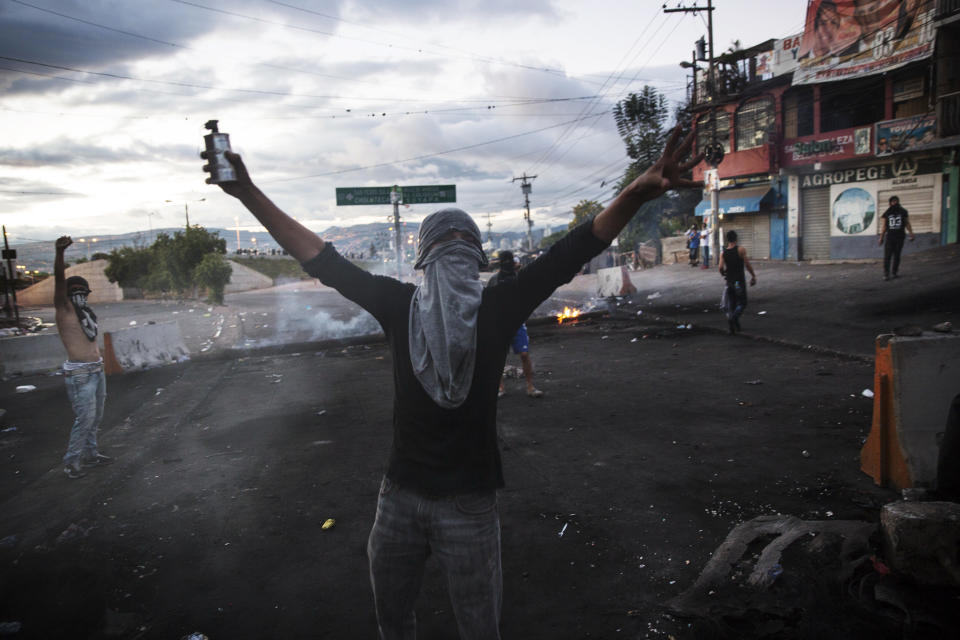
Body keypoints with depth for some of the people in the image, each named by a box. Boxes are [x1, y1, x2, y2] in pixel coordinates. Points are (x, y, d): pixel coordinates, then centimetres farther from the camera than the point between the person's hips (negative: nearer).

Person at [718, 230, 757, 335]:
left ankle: (733, 328, 8)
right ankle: (732, 318, -21)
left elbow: (721, 268, -7)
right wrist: (753, 276, -2)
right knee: (742, 304, 5)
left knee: (731, 304, 12)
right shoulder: (741, 250, -9)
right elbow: (747, 265, -11)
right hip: (740, 281, -4)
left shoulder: (723, 253, 1)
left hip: (729, 282, 4)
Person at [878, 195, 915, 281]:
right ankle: (886, 274, -11)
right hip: (890, 237, -1)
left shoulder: (903, 212, 7)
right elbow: (884, 226, 10)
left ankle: (894, 273, 10)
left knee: (897, 255, 2)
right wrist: (881, 238, 7)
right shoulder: (887, 213, 6)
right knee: (887, 255, -10)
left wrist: (911, 234, -4)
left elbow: (907, 224, 8)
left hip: (900, 237, 1)